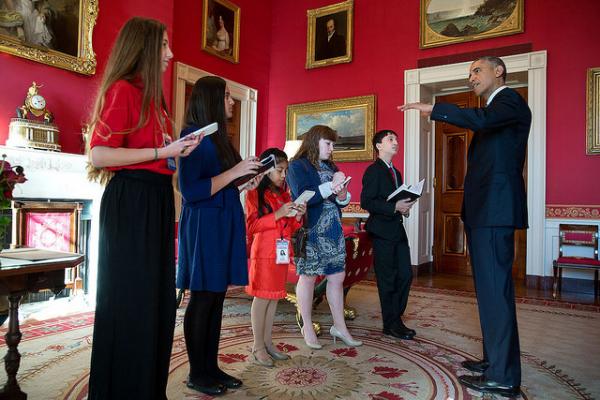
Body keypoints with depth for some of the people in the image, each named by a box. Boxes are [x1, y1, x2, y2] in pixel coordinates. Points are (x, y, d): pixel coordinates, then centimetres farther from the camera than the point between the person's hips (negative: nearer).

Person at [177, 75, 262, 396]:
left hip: (224, 224, 9)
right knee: (202, 298, 1)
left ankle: (211, 366, 24)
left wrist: (248, 178, 11)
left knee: (216, 298, 12)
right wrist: (234, 172, -18)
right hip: (204, 225, -8)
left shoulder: (218, 137, 15)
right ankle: (197, 373, 17)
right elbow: (190, 191, -18)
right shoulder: (195, 136, -11)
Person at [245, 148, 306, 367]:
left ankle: (268, 343, 20)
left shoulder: (284, 194, 15)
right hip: (263, 253, -7)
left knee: (274, 298, 10)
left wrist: (298, 216, -2)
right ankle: (258, 347, 8)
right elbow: (251, 226, -12)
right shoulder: (255, 193, -5)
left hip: (282, 252, 7)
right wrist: (277, 214, -19)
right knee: (262, 298, -1)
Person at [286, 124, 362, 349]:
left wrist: (343, 195, -5)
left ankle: (339, 326, 20)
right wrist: (331, 185, -16)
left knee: (337, 276, 8)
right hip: (310, 231, -7)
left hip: (333, 230, 7)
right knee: (308, 277, 3)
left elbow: (341, 200, 18)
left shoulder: (330, 167, 16)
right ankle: (307, 328, 18)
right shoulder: (298, 166, -5)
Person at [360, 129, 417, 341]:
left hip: (397, 230, 8)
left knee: (405, 275, 8)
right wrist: (395, 207, -21)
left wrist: (404, 207, 4)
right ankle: (391, 323, 13)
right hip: (382, 231, -8)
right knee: (387, 279, 0)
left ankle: (396, 318, 22)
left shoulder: (396, 172, 19)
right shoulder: (373, 170, -8)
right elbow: (366, 202, -17)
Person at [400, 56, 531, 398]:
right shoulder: (492, 110, 25)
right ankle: (495, 359, 24)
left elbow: (481, 120, -27)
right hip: (483, 211, 10)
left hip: (495, 210, -10)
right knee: (490, 287, 13)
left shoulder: (510, 99, -4)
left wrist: (433, 109, -22)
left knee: (495, 288, -9)